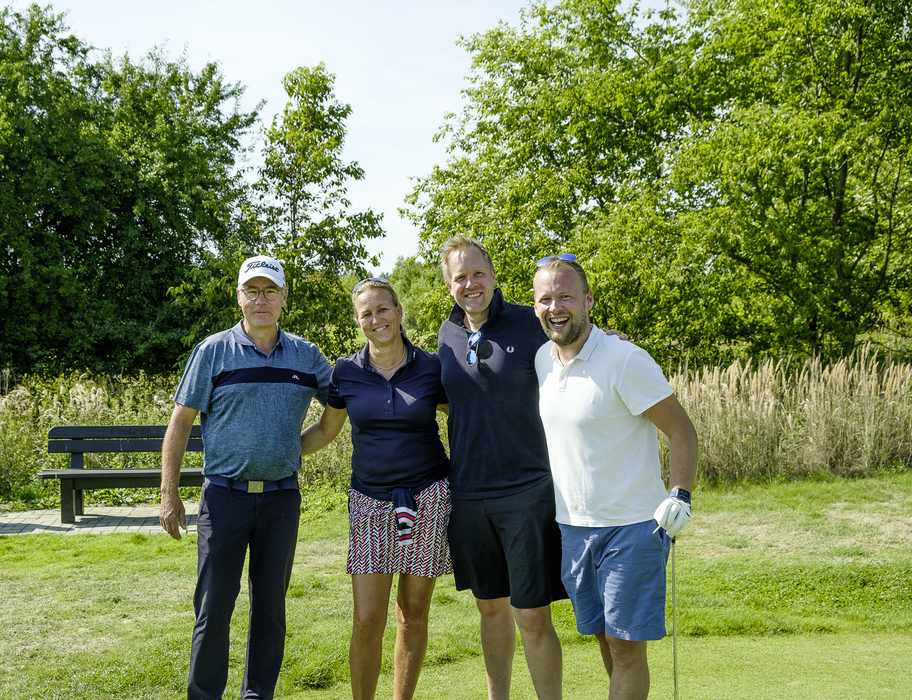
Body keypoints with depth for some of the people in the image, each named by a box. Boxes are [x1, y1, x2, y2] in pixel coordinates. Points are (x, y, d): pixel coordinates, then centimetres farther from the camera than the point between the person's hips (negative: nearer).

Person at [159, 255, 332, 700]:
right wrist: (169, 495, -5)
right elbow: (181, 421, 0)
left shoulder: (306, 355, 7)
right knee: (214, 603, -1)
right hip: (225, 494, -2)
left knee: (270, 601, 9)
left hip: (282, 496, 3)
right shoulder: (214, 351, -1)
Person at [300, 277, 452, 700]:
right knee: (367, 621, -4)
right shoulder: (347, 373, 2)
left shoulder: (432, 368, -1)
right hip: (370, 501, 1)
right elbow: (326, 431, 14)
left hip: (427, 498, 0)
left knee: (413, 615, 6)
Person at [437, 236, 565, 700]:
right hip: (468, 494, 5)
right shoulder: (447, 335, 8)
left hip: (527, 490, -5)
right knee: (491, 607, 17)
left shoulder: (530, 324, -7)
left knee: (532, 615, -5)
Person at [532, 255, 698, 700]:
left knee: (626, 644, -3)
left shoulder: (625, 360, -16)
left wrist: (680, 494, -25)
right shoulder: (540, 360, 4)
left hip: (633, 525, -6)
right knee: (604, 637, 15)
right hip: (571, 526, 6)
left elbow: (681, 429, -13)